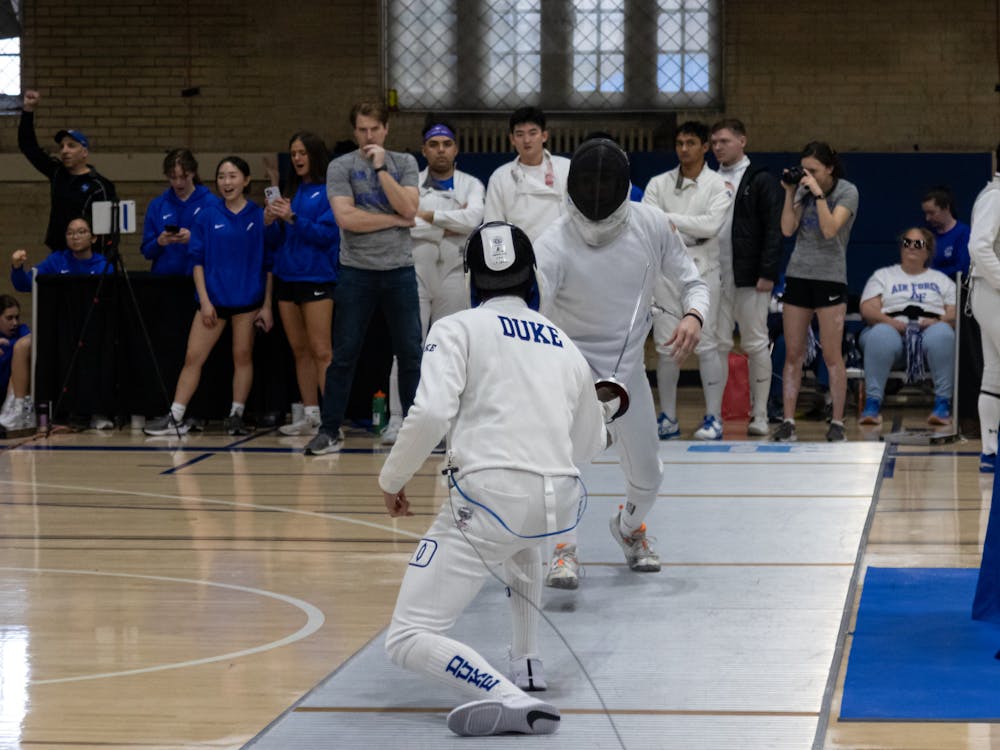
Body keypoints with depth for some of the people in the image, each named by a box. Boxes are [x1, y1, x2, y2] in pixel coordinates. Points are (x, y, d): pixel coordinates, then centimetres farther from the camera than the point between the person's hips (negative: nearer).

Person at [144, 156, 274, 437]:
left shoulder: (260, 217, 0)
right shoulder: (207, 217, 3)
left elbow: (269, 264, 2)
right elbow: (198, 261, 4)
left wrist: (267, 304, -2)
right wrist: (204, 300, -4)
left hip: (247, 299, -1)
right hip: (214, 298, 1)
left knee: (243, 356, 4)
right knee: (193, 357, -2)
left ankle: (236, 416, 14)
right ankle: (175, 418, 2)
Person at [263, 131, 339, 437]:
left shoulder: (329, 191, -4)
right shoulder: (291, 192, 16)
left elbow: (327, 233, -14)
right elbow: (277, 238, 15)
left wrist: (293, 219, -20)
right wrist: (269, 221, -5)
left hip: (316, 277, -7)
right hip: (287, 277, 7)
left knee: (321, 351, -11)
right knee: (300, 351, 9)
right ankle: (309, 416, 13)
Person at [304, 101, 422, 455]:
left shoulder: (404, 163, 8)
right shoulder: (340, 167, 1)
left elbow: (409, 208, -7)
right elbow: (346, 217, -12)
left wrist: (381, 168, -10)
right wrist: (395, 219, -7)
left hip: (399, 270, 2)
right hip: (356, 272, -2)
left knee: (410, 353, 3)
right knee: (344, 355, 1)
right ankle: (330, 430, 7)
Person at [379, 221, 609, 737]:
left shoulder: (458, 328, 6)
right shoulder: (564, 345, 21)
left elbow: (430, 414, -11)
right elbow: (590, 444, 33)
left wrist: (392, 478, 5)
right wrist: (600, 405, 55)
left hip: (490, 496, -5)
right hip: (560, 502, 5)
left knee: (408, 641, -1)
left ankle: (508, 698, -26)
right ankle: (527, 662, 37)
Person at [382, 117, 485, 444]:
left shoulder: (471, 185, 10)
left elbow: (473, 217, -11)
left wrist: (429, 215, -10)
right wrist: (451, 225, -10)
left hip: (454, 274, 1)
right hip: (415, 272, -1)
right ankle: (398, 420, -6)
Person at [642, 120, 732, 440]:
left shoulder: (719, 186, -1)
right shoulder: (659, 184, 6)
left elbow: (711, 224, -16)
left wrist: (668, 218, -13)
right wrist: (687, 231, -18)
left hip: (702, 271, -3)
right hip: (666, 269, 3)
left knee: (706, 345, -4)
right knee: (666, 347, 5)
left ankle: (713, 417, 3)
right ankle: (668, 418, 13)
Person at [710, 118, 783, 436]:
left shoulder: (761, 180, -2)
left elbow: (773, 230, -7)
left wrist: (767, 273, -14)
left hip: (749, 278, -5)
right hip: (714, 277, 5)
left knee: (756, 345, 1)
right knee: (716, 345, 5)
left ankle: (760, 415, 5)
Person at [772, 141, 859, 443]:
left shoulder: (847, 192, -5)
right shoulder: (803, 189, 9)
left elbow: (830, 229, -18)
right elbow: (788, 229, 0)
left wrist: (817, 193, -19)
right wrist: (789, 193, -4)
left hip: (830, 276, -4)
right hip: (797, 274, 4)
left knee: (832, 355, -3)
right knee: (793, 354, 3)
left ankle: (837, 423, 4)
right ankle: (787, 421, 6)